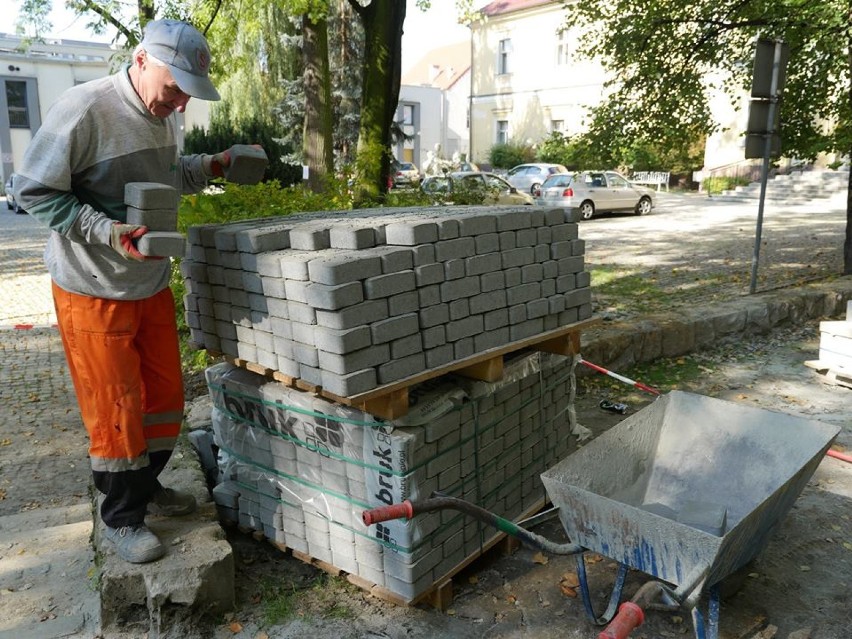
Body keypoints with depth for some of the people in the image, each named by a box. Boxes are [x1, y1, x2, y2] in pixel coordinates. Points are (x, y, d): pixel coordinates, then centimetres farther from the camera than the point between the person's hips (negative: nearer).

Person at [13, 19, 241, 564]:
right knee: (116, 410, 2)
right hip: (93, 291, -7)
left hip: (152, 285, 7)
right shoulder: (83, 109, -20)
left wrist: (209, 166, 1)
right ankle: (122, 517, 22)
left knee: (165, 395, 15)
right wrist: (108, 232, -27)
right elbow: (34, 192, -17)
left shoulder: (163, 115, 4)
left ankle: (146, 487, 37)